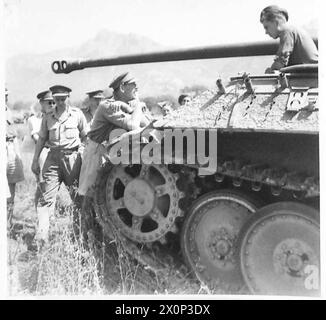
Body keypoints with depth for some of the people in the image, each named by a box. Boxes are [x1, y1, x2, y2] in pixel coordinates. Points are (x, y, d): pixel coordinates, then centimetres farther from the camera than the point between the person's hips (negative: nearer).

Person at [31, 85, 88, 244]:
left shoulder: (77, 114, 5)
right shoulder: (48, 117, 10)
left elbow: (86, 137, 9)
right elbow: (41, 139, 13)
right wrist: (35, 160, 9)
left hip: (72, 157, -1)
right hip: (53, 157, 1)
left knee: (78, 195, 5)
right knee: (47, 196, -6)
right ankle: (41, 236, -7)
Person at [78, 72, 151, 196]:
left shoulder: (128, 105, 4)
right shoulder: (108, 106, -22)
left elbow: (147, 124, -5)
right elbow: (132, 126, -33)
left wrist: (131, 110, -19)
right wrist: (138, 106, -16)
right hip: (97, 152, -8)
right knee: (89, 191, 2)